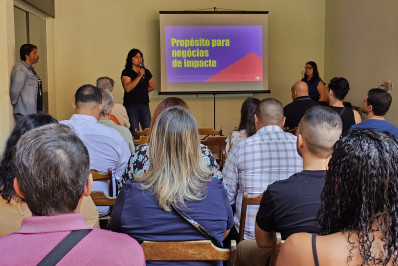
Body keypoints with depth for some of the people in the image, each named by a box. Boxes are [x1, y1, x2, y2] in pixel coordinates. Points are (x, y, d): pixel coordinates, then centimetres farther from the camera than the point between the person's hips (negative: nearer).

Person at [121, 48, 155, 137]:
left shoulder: (146, 72, 13)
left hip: (144, 104, 4)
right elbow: (127, 88, -17)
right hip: (131, 105, -4)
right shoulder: (126, 72, -2)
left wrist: (142, 91, 12)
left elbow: (152, 86, 24)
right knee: (134, 132, -6)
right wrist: (139, 76, -16)